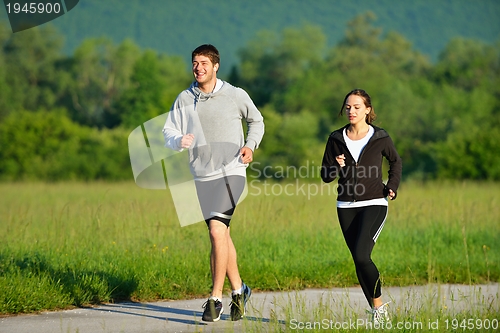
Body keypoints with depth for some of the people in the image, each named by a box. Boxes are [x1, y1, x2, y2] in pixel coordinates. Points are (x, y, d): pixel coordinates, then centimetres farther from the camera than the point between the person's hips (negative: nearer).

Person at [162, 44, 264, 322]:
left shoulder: (235, 95, 0)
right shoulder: (184, 99, 5)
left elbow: (256, 120, 16)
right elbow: (169, 131, 6)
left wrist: (251, 145, 0)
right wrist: (179, 140, -17)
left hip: (231, 172, -4)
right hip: (203, 175, 4)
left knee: (217, 231, -18)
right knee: (221, 236, 11)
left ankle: (216, 298, -12)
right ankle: (239, 290, 28)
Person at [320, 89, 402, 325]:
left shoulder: (380, 138, -2)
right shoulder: (336, 139, 3)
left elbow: (396, 161, 17)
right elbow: (325, 176, 6)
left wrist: (392, 186, 4)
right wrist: (336, 168, -14)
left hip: (374, 204, -3)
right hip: (346, 207, 4)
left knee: (361, 255, -21)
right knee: (359, 261, 4)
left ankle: (378, 303, -2)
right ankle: (377, 312, 16)